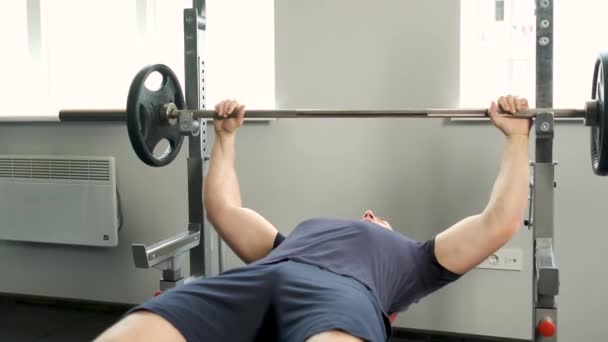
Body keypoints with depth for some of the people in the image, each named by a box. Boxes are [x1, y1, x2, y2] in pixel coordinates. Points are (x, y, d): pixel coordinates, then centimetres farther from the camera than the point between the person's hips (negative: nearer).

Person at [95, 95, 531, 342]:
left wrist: (516, 136, 36)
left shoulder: (410, 258, 39)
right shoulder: (291, 241, 45)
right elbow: (224, 209, 50)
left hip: (342, 293, -3)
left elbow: (499, 222, 32)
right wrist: (226, 137, 56)